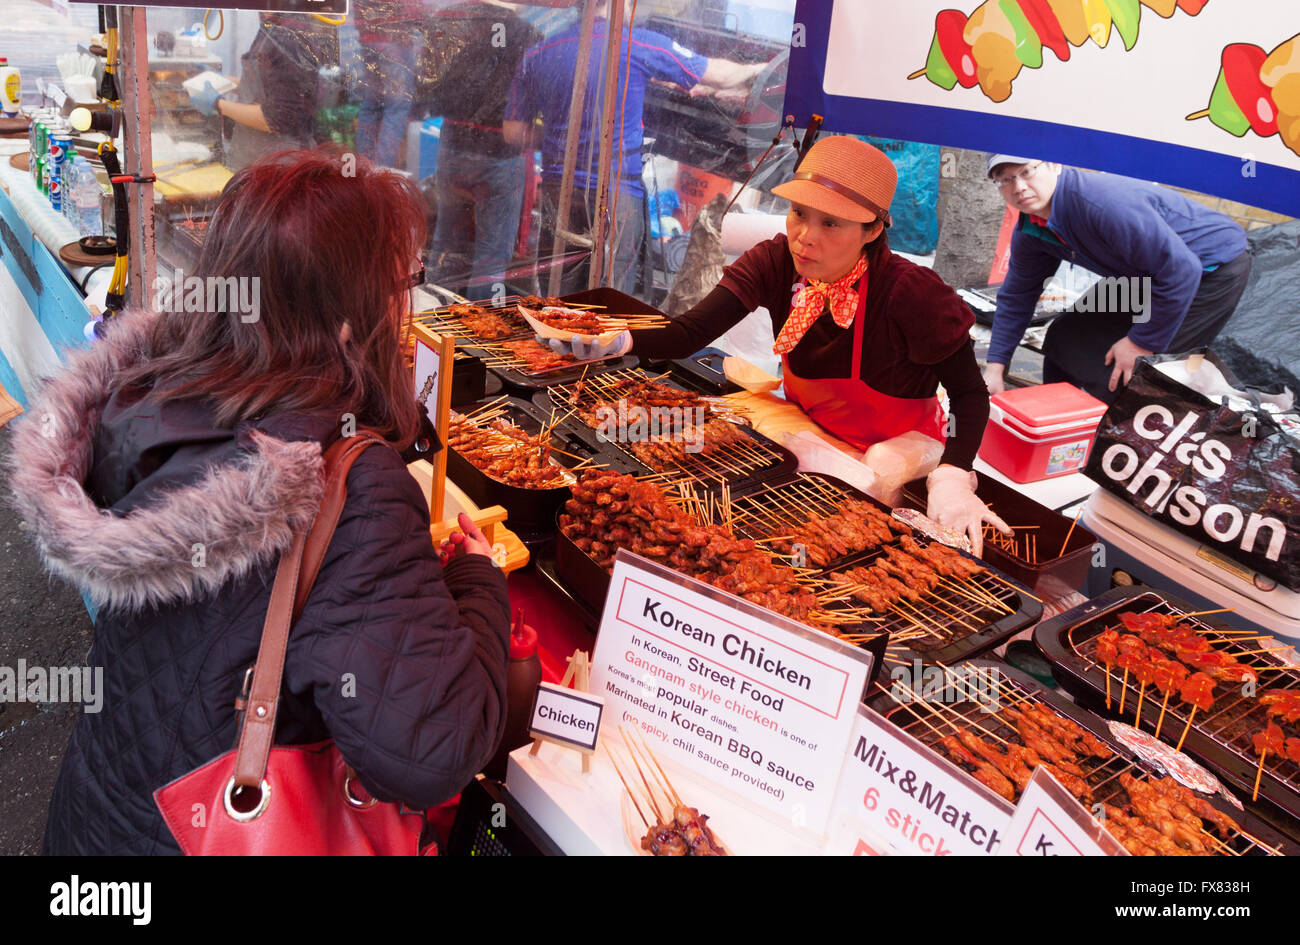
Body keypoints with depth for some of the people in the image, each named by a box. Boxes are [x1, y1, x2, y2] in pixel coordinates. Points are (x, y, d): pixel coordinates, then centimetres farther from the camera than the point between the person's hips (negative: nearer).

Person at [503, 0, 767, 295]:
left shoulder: (537, 54, 5)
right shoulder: (638, 44, -7)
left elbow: (513, 133, 8)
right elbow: (721, 76, 2)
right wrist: (756, 69, 23)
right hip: (618, 195, -4)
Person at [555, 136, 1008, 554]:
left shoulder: (911, 296, -30)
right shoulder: (776, 263, -18)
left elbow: (969, 393, -18)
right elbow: (690, 332, -28)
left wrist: (951, 478, -35)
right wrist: (618, 340, -48)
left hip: (897, 450, -4)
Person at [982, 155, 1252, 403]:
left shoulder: (1102, 203, -35)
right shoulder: (1029, 231, -6)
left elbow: (1179, 271, -33)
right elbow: (1016, 296, 9)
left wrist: (1141, 343, -25)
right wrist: (995, 367, 4)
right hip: (1145, 275, 9)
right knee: (1064, 339, 13)